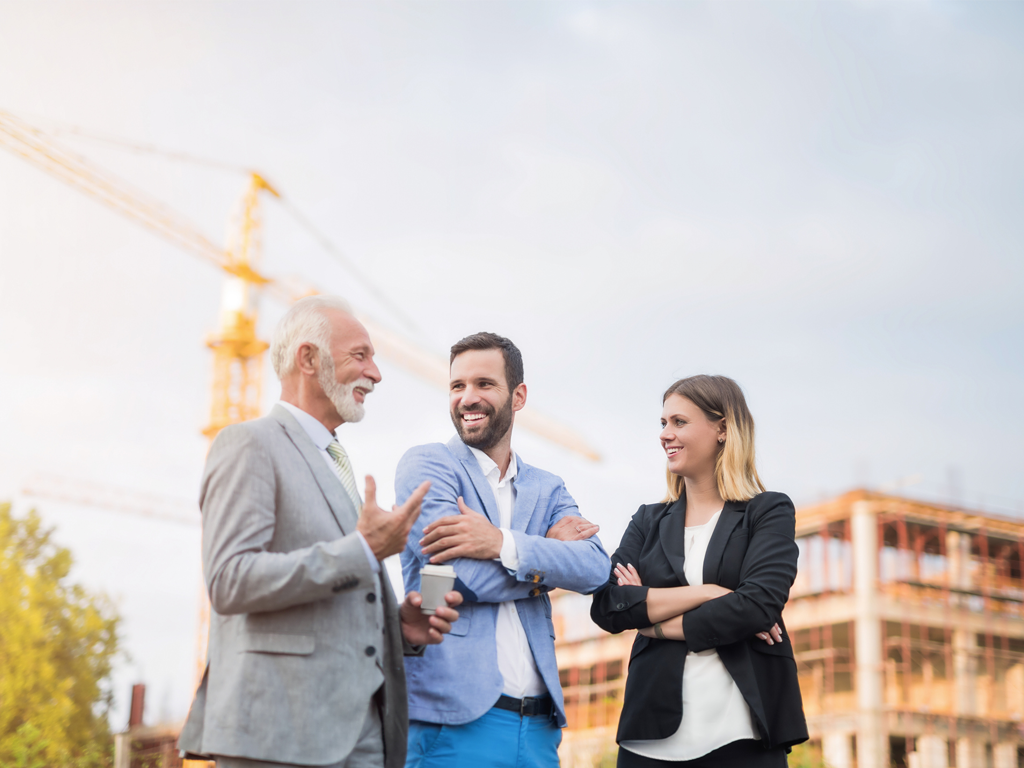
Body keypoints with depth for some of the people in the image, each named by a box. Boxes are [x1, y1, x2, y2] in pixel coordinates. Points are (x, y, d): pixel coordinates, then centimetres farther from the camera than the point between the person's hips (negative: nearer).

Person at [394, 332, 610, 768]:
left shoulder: (547, 490, 16)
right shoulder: (426, 465, 1)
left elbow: (595, 568, -4)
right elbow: (468, 579, -12)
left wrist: (503, 544, -16)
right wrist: (550, 551, 1)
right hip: (456, 719, -4)